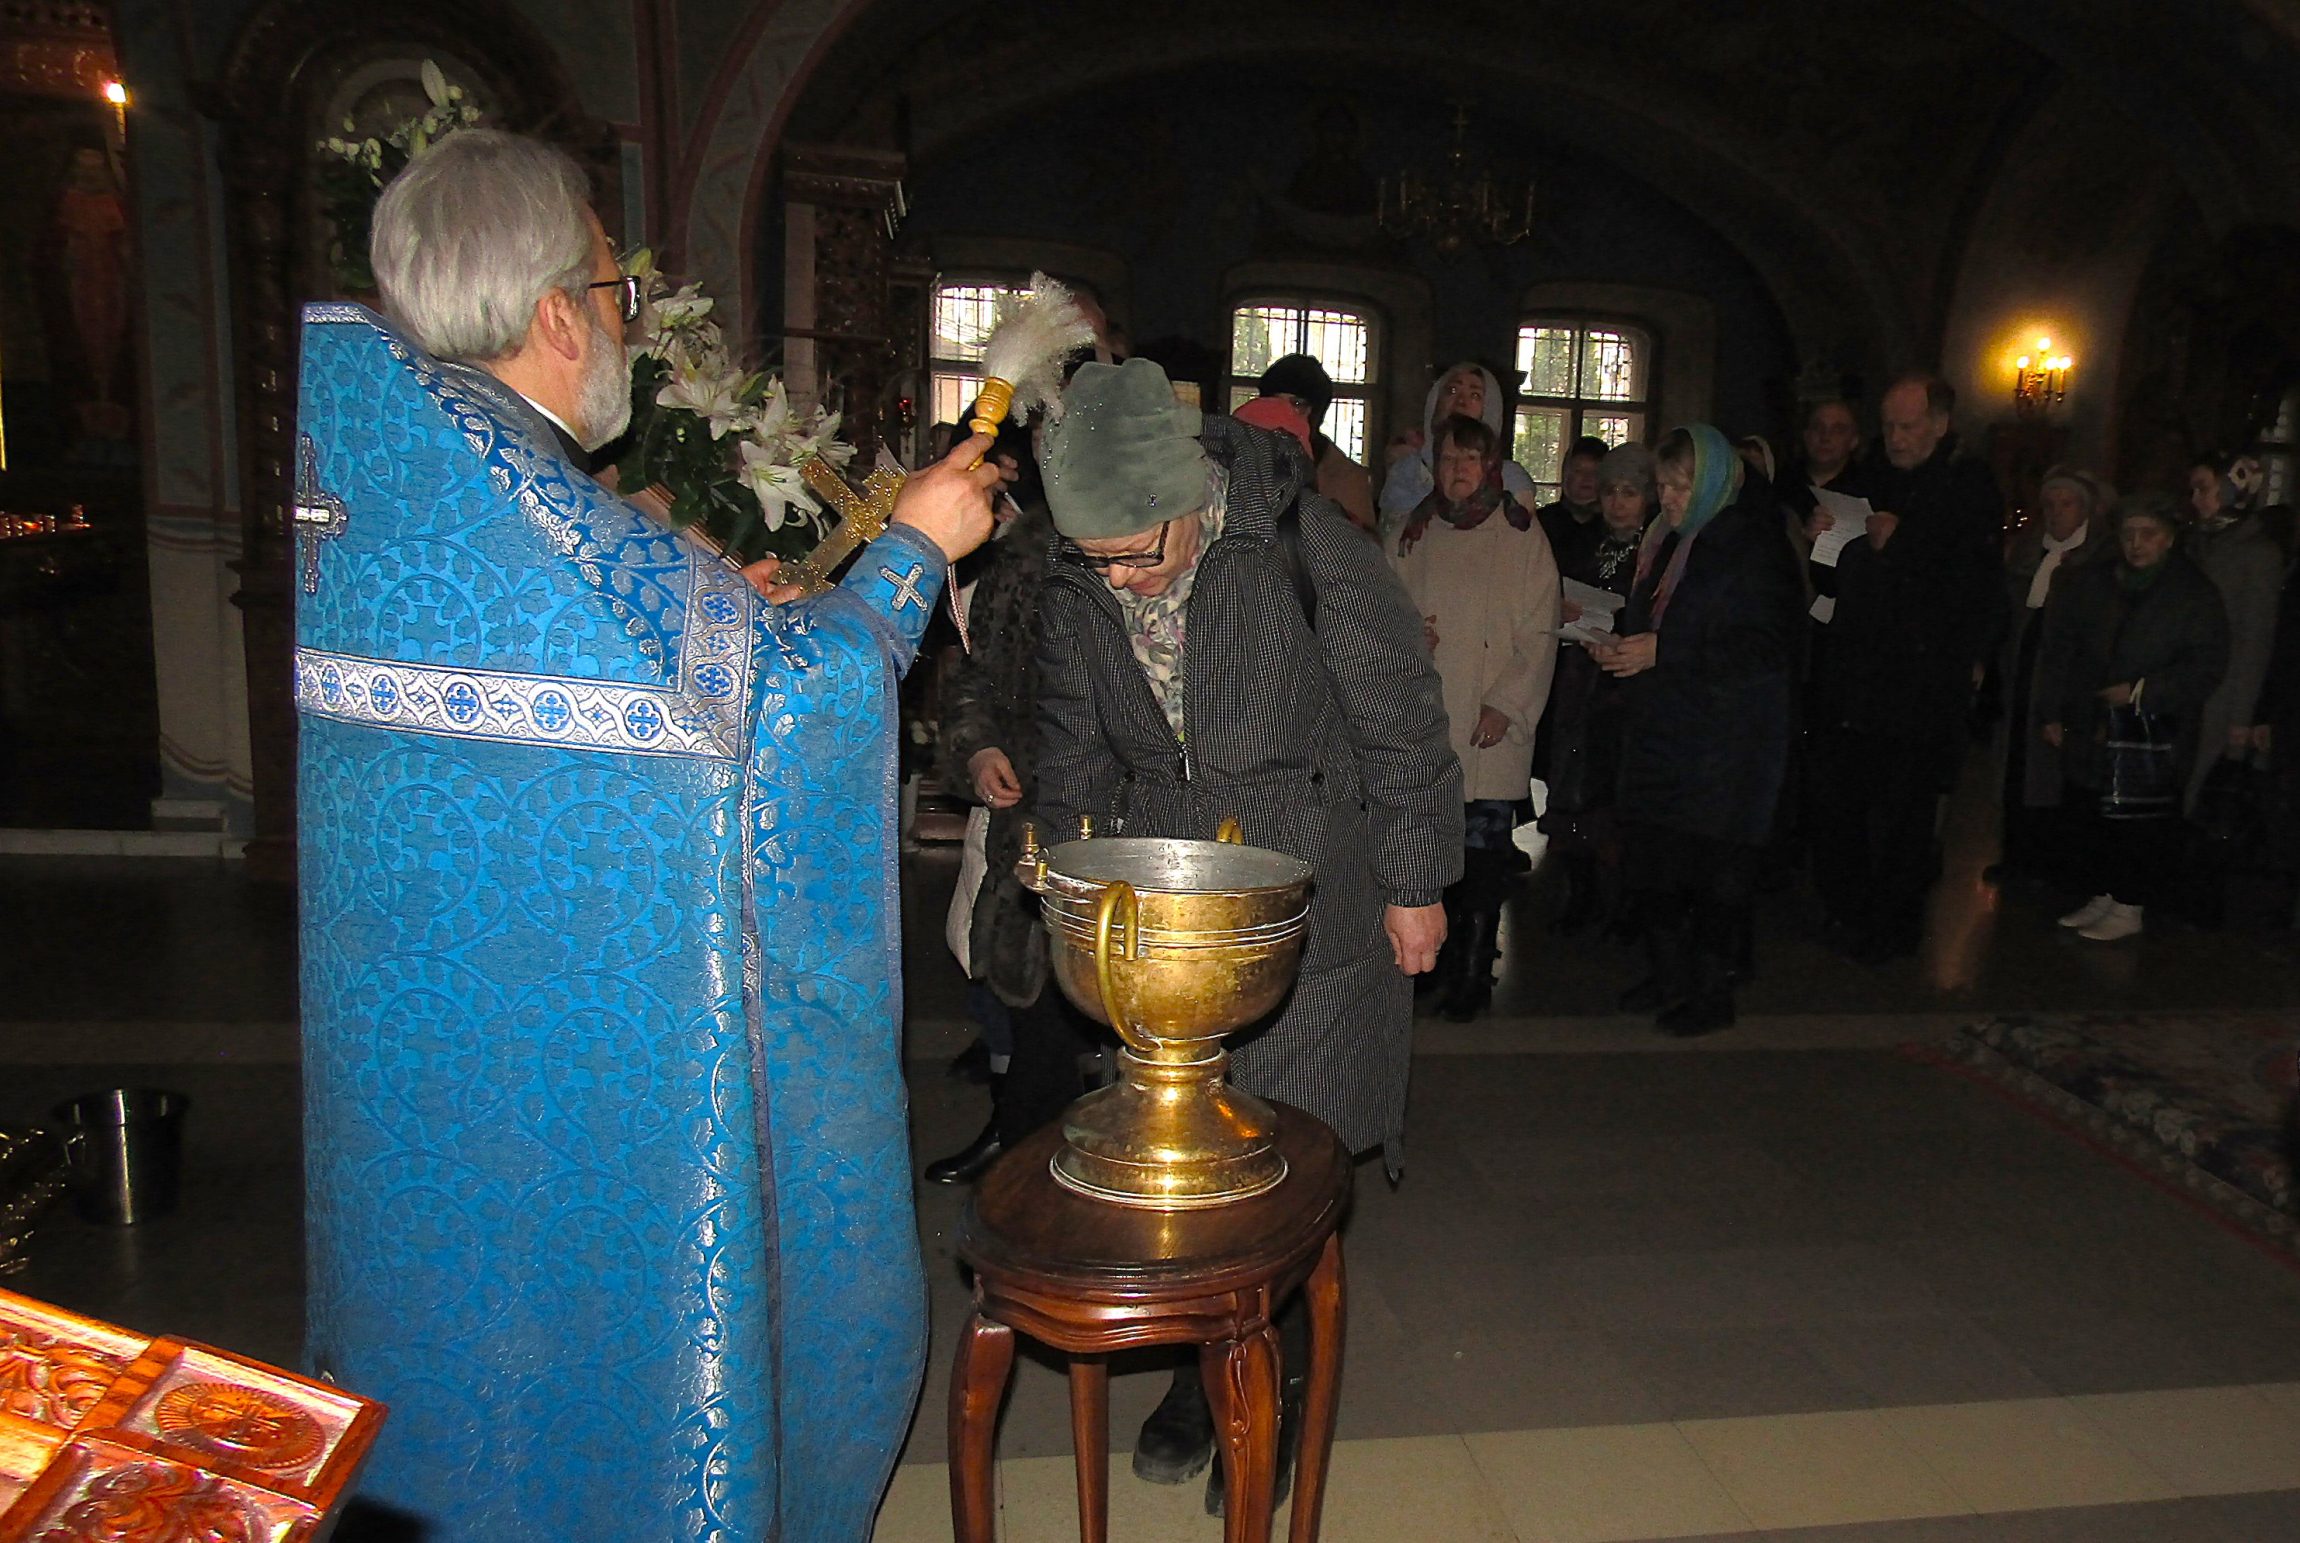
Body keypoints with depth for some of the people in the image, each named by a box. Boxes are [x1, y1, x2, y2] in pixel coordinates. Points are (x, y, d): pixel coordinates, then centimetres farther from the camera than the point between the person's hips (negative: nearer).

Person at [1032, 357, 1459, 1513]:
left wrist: (1414, 884, -4)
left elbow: (1401, 722, -9)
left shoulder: (1305, 548, -19)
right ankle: (1202, 1363, 31)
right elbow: (1074, 746, 10)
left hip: (1313, 898, -4)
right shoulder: (1074, 578, -5)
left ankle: (1273, 1385, 24)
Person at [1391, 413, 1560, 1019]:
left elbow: (1539, 634, 1)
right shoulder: (1414, 534, 12)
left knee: (1482, 852, -4)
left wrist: (1506, 704, -7)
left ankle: (1471, 976, 6)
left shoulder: (1522, 535, 3)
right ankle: (1438, 962, 16)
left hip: (1493, 725, -2)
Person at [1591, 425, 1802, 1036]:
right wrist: (1617, 646, 2)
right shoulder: (1665, 542, 13)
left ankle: (1712, 993, 14)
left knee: (1714, 865, 0)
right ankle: (1669, 975, 26)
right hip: (1660, 730, 8)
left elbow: (1769, 646, -19)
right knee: (1650, 855, 10)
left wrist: (1661, 652, -22)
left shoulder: (1755, 549, -11)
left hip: (1723, 741, -7)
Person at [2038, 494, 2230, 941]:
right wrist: (2052, 713, 7)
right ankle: (2104, 896, 23)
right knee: (2090, 817, 7)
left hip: (2157, 733, -4)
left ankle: (2130, 908, 9)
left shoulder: (2195, 593, -1)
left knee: (2142, 824, -3)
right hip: (2091, 730, 4)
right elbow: (2058, 649, 11)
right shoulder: (2088, 584, 10)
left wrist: (2142, 691, -14)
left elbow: (2207, 666, -5)